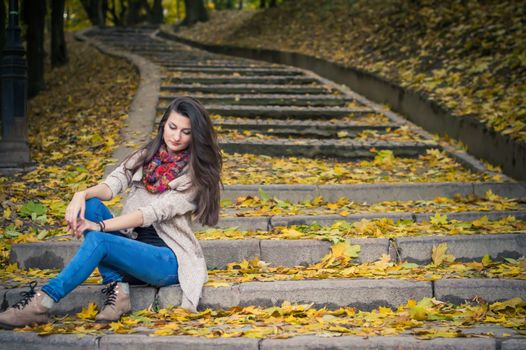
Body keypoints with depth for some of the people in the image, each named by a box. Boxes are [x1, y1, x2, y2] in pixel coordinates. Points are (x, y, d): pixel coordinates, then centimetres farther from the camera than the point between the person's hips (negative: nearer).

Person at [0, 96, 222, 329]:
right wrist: (83, 194, -28)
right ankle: (116, 287, -25)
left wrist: (100, 226, -23)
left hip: (168, 259, -6)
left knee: (99, 240, -31)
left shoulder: (195, 173, -3)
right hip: (131, 245, 6)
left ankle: (42, 302, -33)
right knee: (90, 205, -19)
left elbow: (153, 212, -15)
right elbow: (114, 183, -4)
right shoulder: (146, 156, 13)